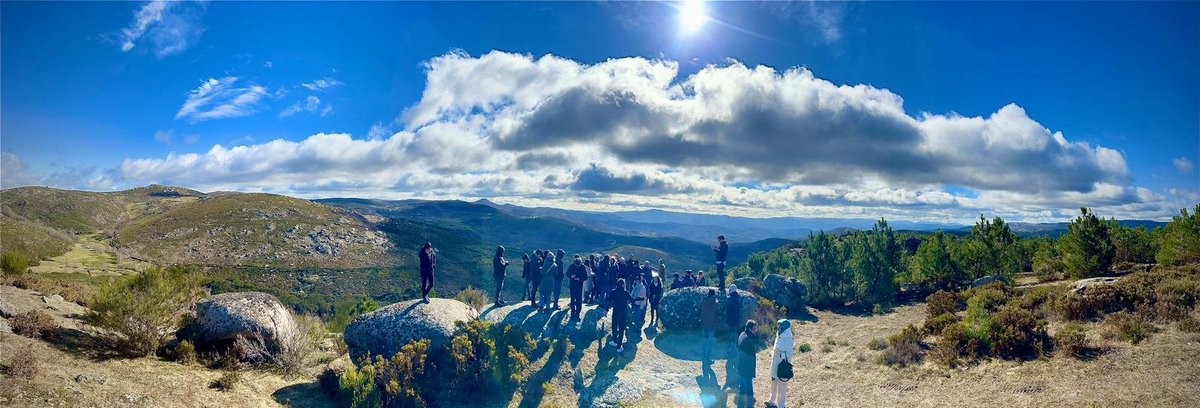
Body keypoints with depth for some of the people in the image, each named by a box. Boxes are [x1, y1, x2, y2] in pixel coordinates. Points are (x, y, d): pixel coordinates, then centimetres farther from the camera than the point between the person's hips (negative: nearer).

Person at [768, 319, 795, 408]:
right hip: (775, 365, 8)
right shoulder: (779, 336, 1)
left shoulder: (788, 340, -22)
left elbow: (788, 355, -19)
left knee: (781, 387, 7)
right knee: (774, 384, 23)